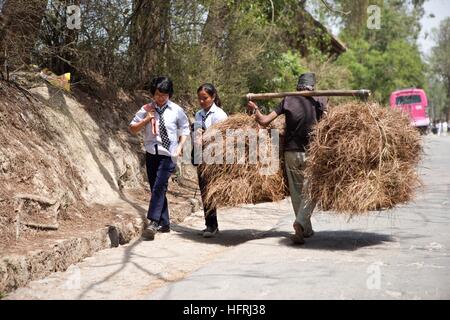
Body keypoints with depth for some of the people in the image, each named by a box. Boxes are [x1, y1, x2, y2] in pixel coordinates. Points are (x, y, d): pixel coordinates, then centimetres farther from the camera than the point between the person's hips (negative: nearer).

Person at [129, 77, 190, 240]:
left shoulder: (176, 110, 0)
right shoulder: (146, 110, 3)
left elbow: (185, 130, 12)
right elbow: (132, 129, 6)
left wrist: (180, 146, -2)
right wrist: (147, 120, -9)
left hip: (168, 154, -4)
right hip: (151, 153, 4)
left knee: (159, 187, -19)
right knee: (156, 189, 9)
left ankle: (153, 223, -26)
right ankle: (164, 224, 20)